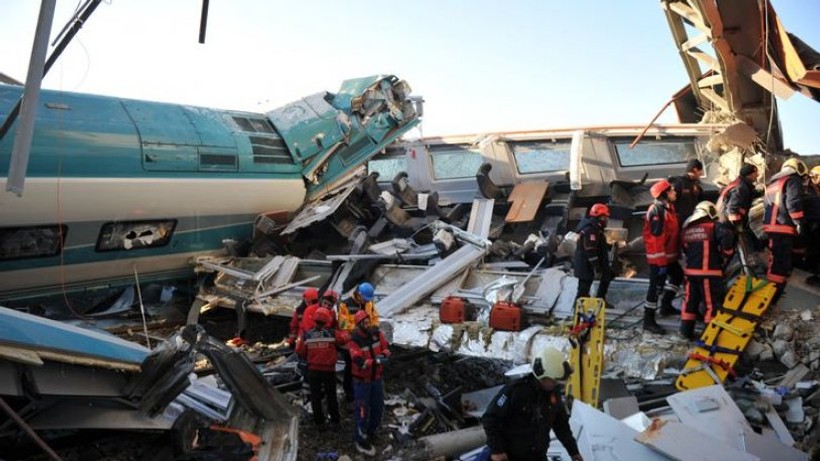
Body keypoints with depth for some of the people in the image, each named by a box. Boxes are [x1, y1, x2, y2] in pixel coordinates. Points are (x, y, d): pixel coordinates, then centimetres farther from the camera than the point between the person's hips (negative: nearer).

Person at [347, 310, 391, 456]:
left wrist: (383, 354, -22)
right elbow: (360, 362, -30)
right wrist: (376, 362, -39)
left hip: (376, 378, 6)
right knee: (362, 410, 3)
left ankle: (371, 432, 41)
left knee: (378, 407, 18)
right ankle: (361, 441, 18)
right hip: (362, 380, -6)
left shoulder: (376, 333, -8)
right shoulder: (354, 340, -24)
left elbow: (386, 347, -1)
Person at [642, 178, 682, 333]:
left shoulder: (668, 208, 11)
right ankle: (648, 320, -1)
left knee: (678, 276, 25)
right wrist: (661, 261, -25)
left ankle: (666, 305, 36)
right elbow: (656, 237, -25)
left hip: (669, 255, 10)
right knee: (656, 286, -7)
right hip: (659, 257, -10)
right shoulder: (657, 210, -21)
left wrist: (677, 252, 23)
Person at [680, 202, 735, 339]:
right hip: (709, 272, -6)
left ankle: (686, 331, 22)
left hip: (690, 271, 6)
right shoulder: (714, 226, -4)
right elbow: (727, 237, -21)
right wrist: (725, 257, -8)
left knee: (690, 301, 16)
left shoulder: (686, 230, 14)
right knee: (713, 304, 2)